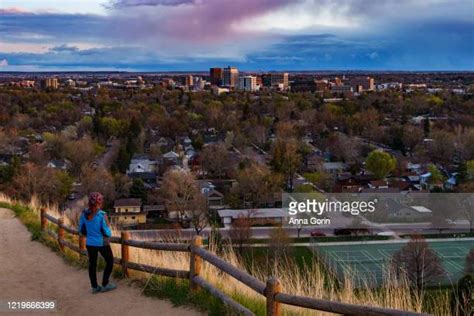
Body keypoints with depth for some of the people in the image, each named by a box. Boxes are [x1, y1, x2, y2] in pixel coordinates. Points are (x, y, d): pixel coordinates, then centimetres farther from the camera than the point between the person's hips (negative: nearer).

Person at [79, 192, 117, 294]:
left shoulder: (84, 214, -5)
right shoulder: (102, 215, -20)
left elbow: (81, 231, 4)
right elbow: (108, 233, -17)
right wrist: (108, 226, 3)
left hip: (89, 243, 5)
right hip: (102, 243, -5)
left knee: (92, 264, 16)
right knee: (110, 261, 16)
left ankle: (94, 287, 24)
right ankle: (105, 285, 19)